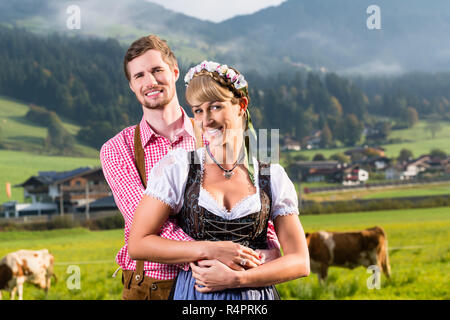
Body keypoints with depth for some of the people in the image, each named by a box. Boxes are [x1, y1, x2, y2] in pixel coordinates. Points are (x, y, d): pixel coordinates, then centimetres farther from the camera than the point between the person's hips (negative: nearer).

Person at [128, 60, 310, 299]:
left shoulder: (273, 175, 2)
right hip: (192, 294, 1)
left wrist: (236, 278, -13)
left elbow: (300, 262, 0)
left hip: (255, 295, -1)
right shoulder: (176, 165, -1)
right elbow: (137, 244, -6)